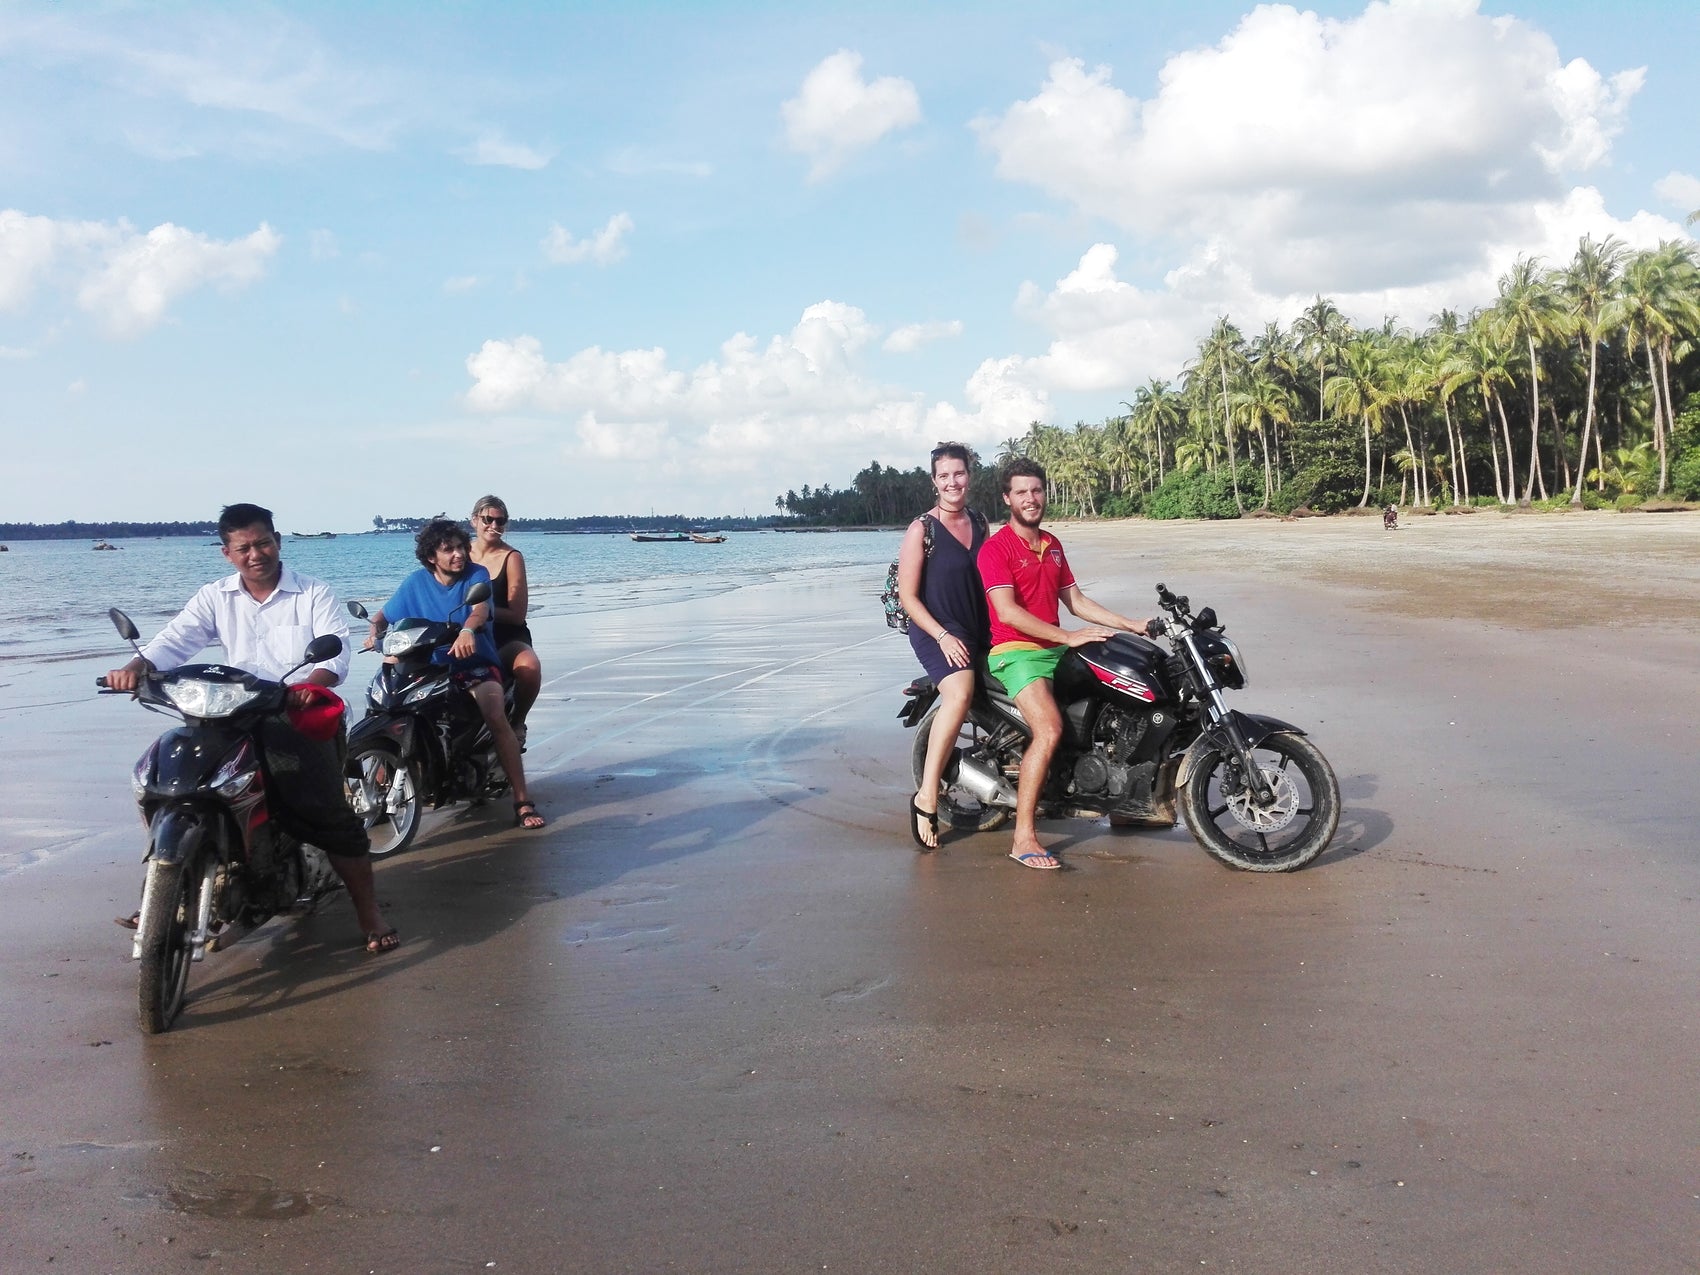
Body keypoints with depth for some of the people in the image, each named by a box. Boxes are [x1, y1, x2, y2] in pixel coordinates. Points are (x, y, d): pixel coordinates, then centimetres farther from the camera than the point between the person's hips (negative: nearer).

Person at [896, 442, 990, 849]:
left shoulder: (980, 524, 10)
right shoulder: (922, 530, -8)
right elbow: (907, 596, -10)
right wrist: (943, 637, -18)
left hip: (980, 632, 8)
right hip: (935, 632, -8)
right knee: (960, 693, -32)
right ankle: (926, 798, -31)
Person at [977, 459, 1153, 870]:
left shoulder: (1052, 544, 17)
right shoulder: (995, 547, -9)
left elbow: (1075, 600, 20)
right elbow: (1007, 612, -19)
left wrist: (1132, 625, 12)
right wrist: (1067, 636, -23)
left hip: (1055, 649, 9)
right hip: (1015, 651, -8)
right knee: (1049, 730, -30)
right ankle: (1023, 838, -27)